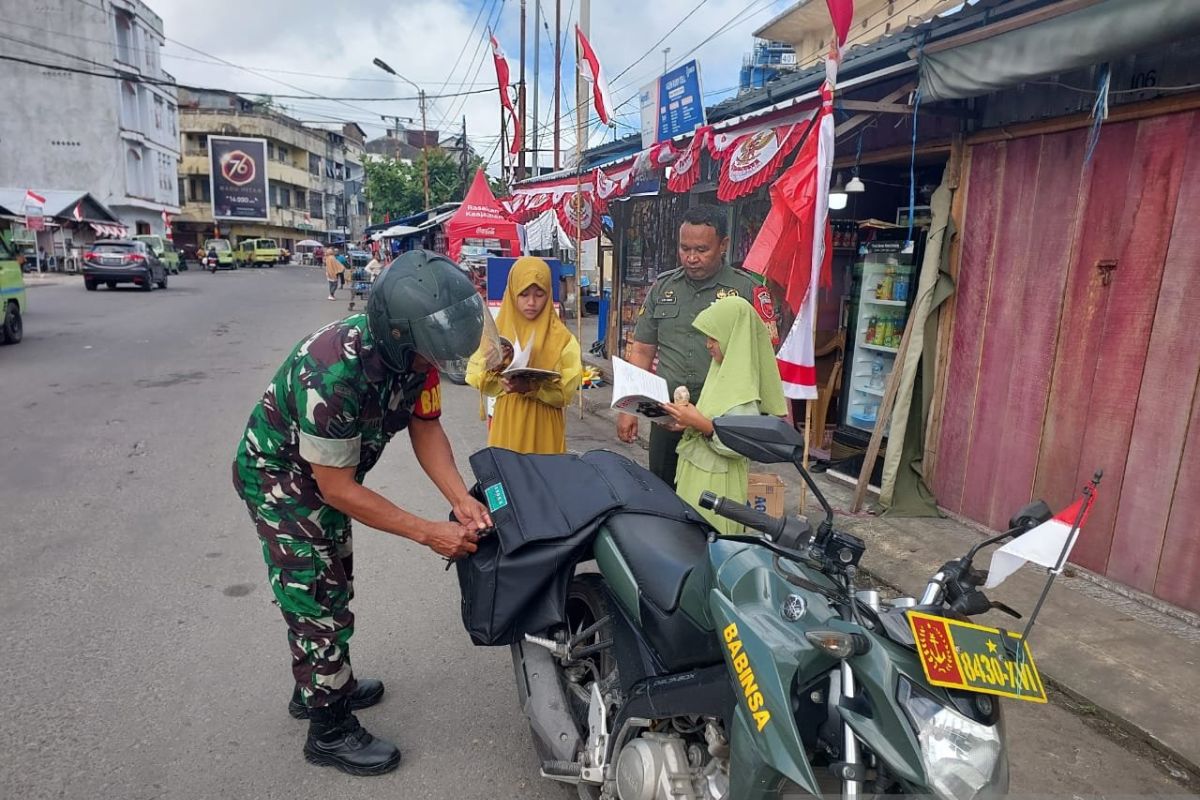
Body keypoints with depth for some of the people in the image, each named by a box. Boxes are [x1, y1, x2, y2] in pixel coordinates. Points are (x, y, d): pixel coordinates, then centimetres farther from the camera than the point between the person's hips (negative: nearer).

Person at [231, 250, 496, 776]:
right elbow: (338, 489, -32)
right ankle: (330, 732, 19)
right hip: (280, 475, -8)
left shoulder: (415, 350, -20)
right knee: (317, 601, -1)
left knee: (333, 585, 22)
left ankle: (317, 686, 44)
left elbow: (425, 427, -9)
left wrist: (461, 499, -24)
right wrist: (430, 533, -30)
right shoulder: (333, 374, -41)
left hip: (330, 469, 8)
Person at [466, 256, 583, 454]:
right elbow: (475, 375, 0)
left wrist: (531, 387, -25)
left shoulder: (560, 336, -3)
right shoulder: (496, 330, 2)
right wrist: (500, 380, -20)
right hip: (507, 420, 1)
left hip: (544, 423, -1)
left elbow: (567, 388, -10)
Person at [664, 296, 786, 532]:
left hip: (716, 482, -9)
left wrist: (701, 424, -26)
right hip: (696, 474, 9)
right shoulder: (723, 370, 8)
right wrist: (690, 420, 3)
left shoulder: (742, 384, -19)